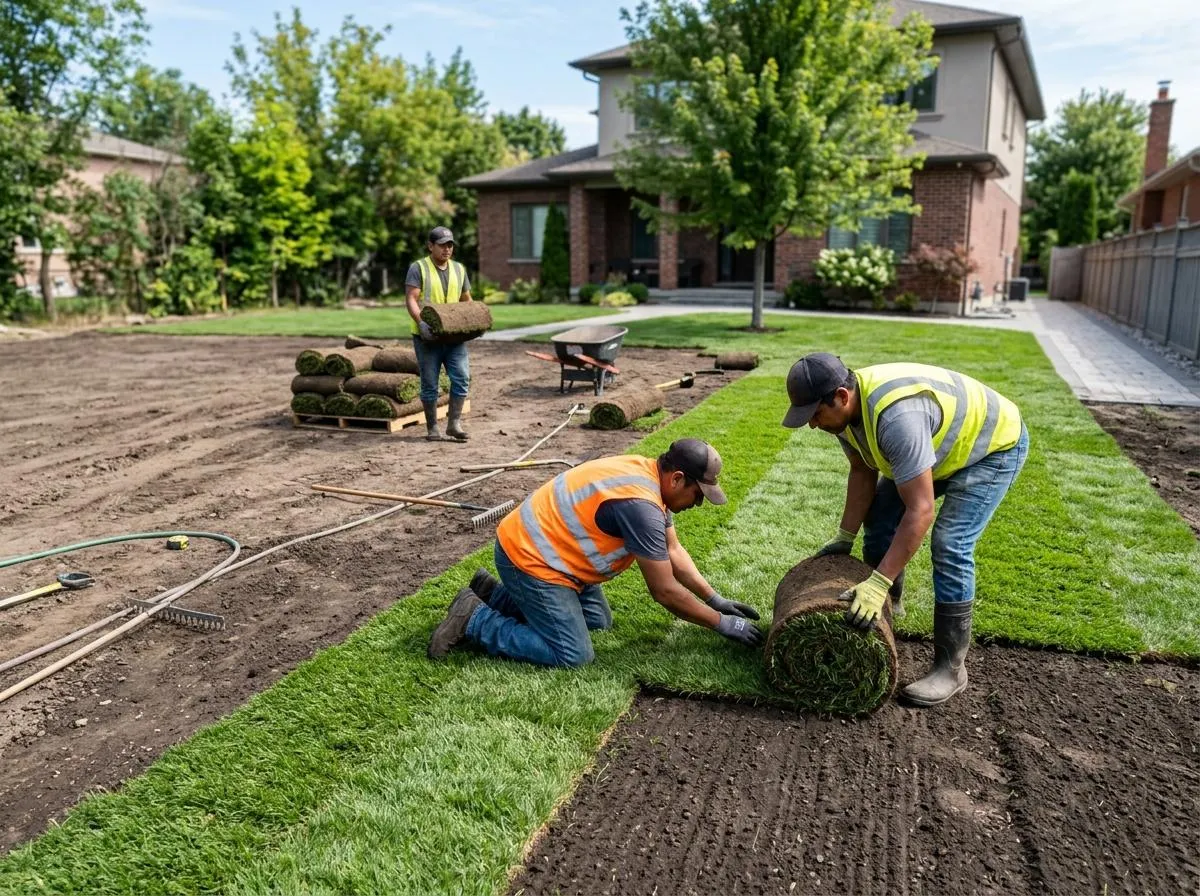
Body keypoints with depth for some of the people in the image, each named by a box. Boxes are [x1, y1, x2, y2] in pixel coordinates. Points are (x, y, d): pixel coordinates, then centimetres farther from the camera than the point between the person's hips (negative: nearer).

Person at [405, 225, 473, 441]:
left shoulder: (459, 269, 13)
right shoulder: (418, 268, -2)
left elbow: (467, 300, 19)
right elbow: (411, 300, -10)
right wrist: (421, 323, -26)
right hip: (428, 336, -4)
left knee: (462, 377, -8)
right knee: (429, 383, 2)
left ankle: (454, 423, 1)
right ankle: (432, 427, 13)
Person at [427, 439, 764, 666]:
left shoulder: (649, 476, 3)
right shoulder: (639, 505, -28)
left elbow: (674, 552, 13)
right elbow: (665, 591, -21)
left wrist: (715, 599, 11)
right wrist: (723, 624, -9)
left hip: (544, 546, 10)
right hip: (528, 557, -10)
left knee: (598, 621, 17)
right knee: (573, 655, -11)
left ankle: (496, 594, 22)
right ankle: (476, 619, -2)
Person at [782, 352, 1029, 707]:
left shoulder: (897, 415, -43)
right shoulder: (846, 407, -16)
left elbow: (920, 511, -42)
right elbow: (863, 473, -1)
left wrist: (877, 584, -42)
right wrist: (844, 537, -2)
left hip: (995, 443, -8)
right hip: (940, 441, 9)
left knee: (949, 544, -19)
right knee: (880, 517, 7)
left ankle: (950, 667, -8)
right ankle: (890, 602, 32)